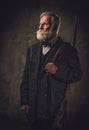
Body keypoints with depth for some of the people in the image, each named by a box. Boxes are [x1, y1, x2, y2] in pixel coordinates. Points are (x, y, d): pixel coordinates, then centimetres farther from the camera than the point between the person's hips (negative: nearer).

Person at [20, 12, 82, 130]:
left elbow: (77, 74, -3)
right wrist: (24, 101, 4)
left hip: (55, 108, -4)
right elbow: (26, 77, 10)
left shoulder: (67, 49, -3)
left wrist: (58, 71, -19)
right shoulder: (32, 49, 11)